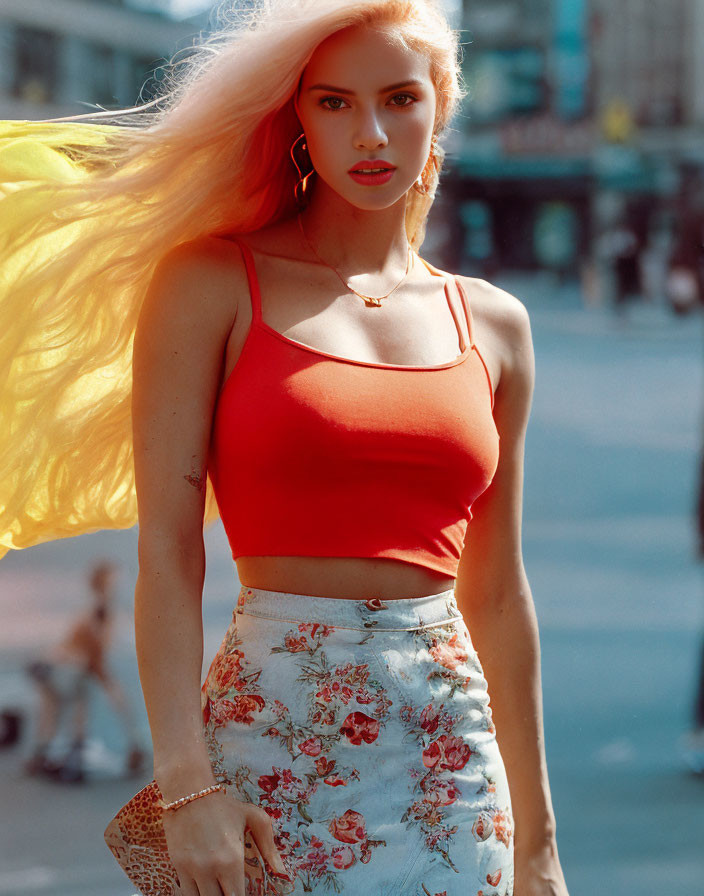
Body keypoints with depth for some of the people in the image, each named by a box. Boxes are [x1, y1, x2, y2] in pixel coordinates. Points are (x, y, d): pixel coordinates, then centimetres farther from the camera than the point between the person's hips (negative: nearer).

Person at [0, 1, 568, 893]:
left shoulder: (492, 325, 11)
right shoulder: (209, 285, 0)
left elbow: (497, 594, 15)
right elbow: (166, 551, -6)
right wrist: (186, 781, -16)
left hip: (452, 751, 3)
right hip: (274, 741, -3)